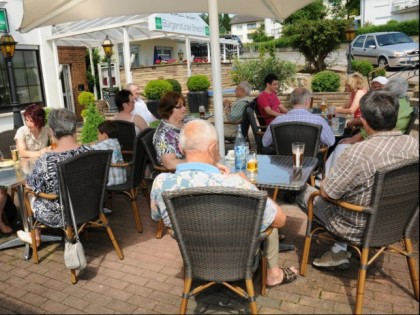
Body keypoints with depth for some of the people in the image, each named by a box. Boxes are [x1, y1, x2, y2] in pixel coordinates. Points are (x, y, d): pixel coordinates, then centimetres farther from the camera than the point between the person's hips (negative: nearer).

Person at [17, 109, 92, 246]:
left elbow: (30, 186, -11)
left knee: (33, 198, 29)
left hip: (58, 216, -4)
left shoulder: (45, 160, -28)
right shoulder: (89, 151, -17)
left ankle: (35, 237, 49)